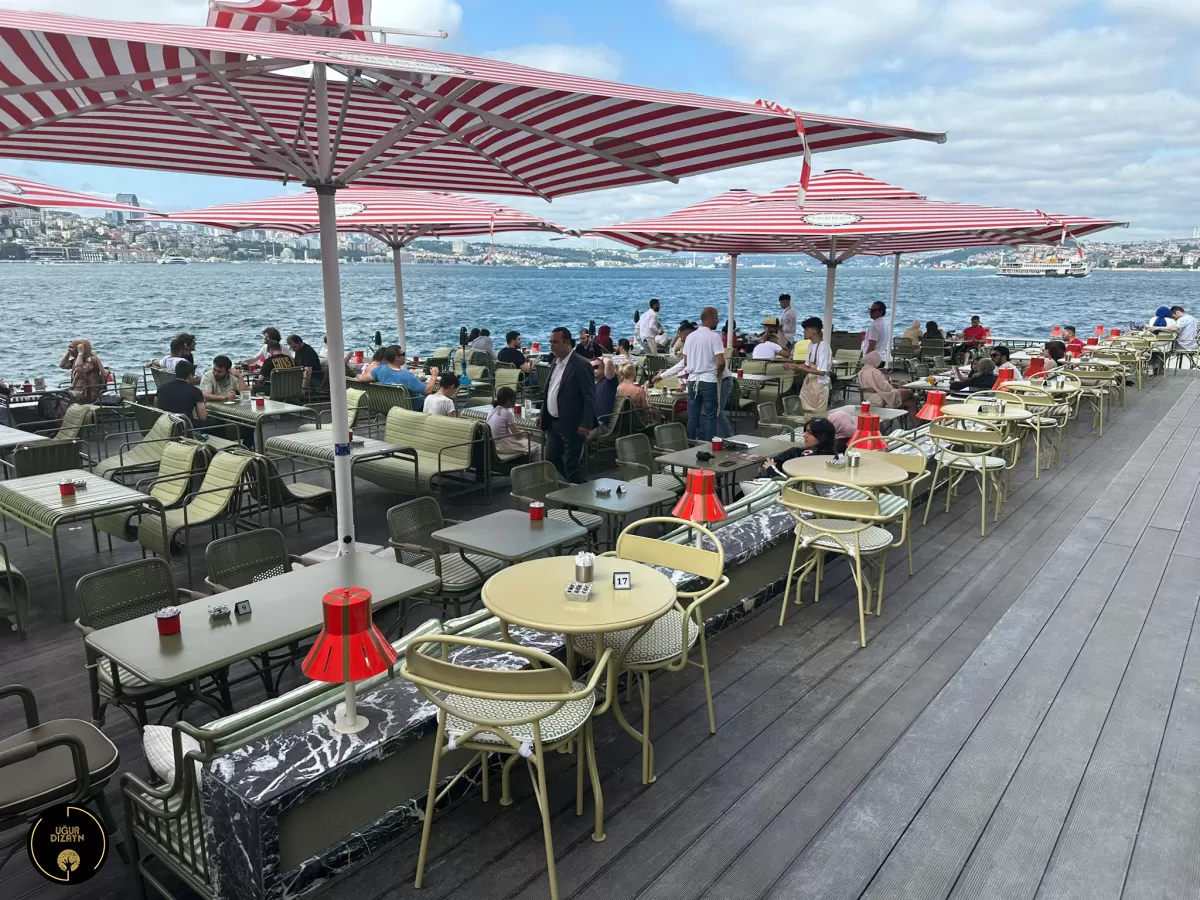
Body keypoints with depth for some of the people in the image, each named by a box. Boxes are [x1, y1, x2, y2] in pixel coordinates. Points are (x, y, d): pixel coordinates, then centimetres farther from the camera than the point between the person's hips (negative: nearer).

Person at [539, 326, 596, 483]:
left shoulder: (581, 365, -16)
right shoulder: (555, 361, 10)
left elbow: (590, 397, -17)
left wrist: (585, 424, -20)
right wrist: (542, 413, 15)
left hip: (571, 425, -9)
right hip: (553, 422, 9)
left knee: (570, 464, -2)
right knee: (551, 460, 15)